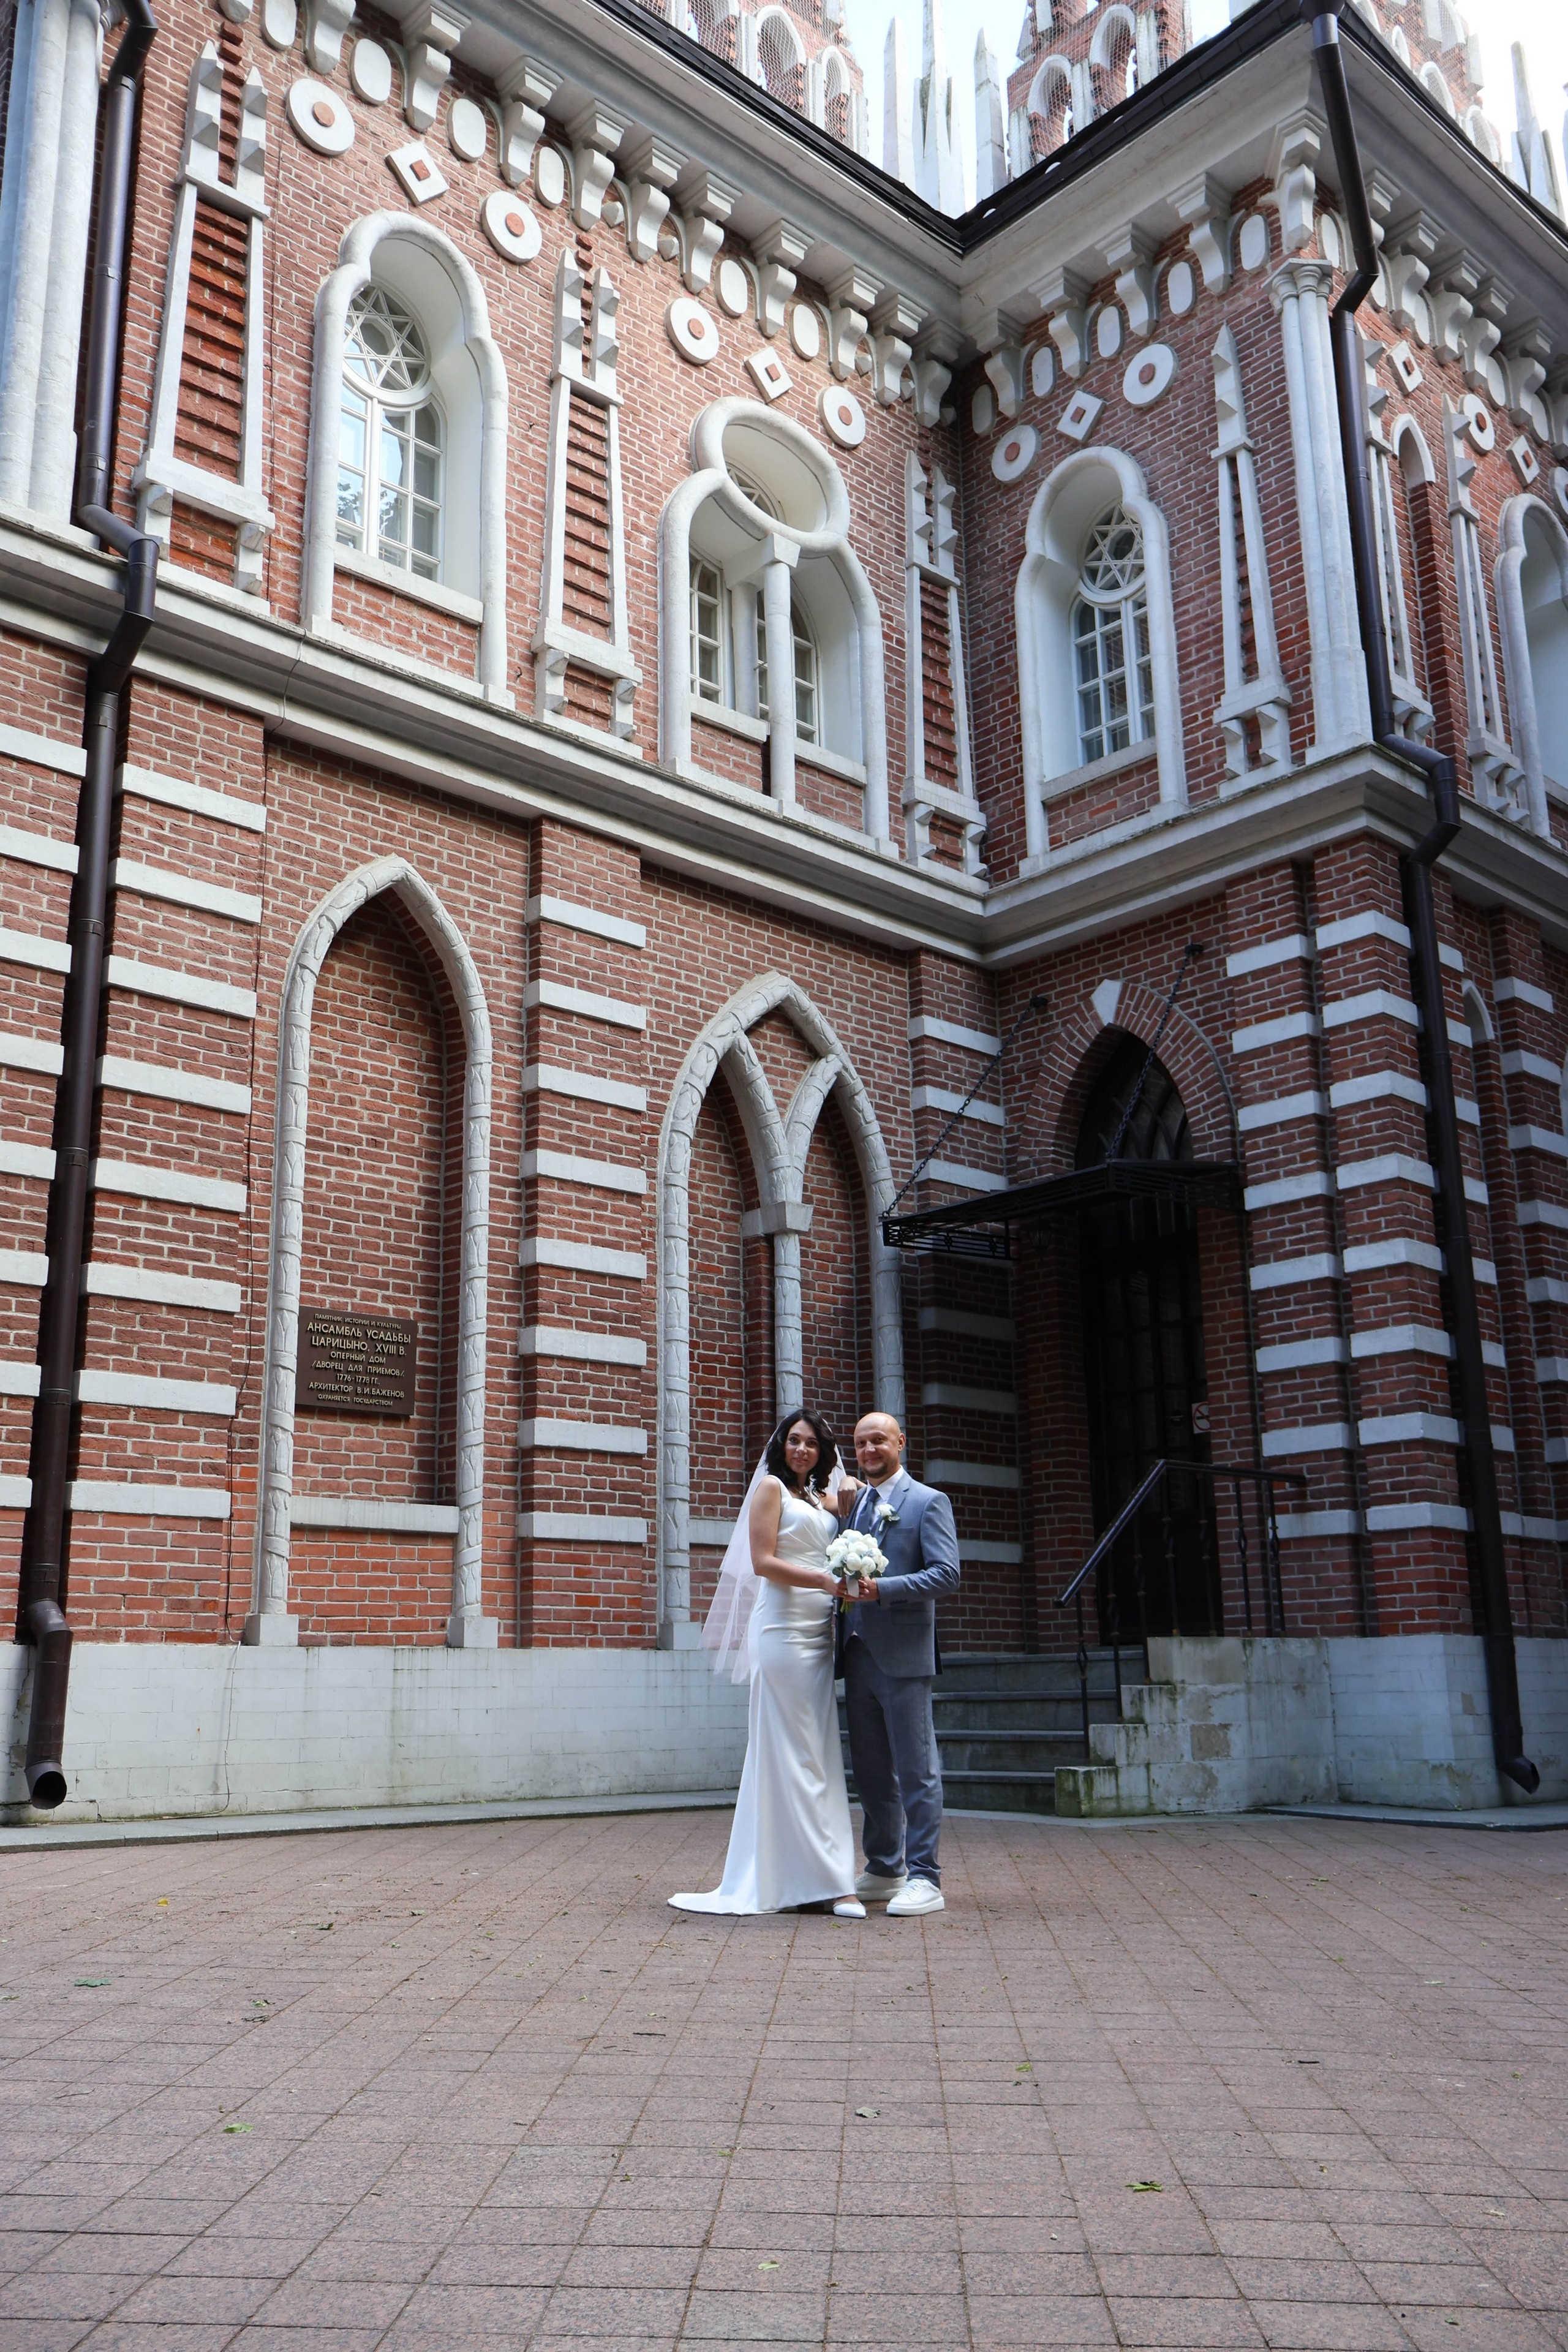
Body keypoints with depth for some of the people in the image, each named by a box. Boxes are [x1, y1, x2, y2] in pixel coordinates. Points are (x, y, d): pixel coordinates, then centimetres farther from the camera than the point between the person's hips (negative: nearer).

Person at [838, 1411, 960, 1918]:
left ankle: (923, 1878, 3)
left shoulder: (928, 1502, -2)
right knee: (870, 1771, 13)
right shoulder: (851, 1504, 16)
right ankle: (883, 1871, 25)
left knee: (916, 1770, -2)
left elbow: (946, 1573, -12)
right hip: (858, 1654, 6)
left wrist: (883, 1588, -21)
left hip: (902, 1654, -6)